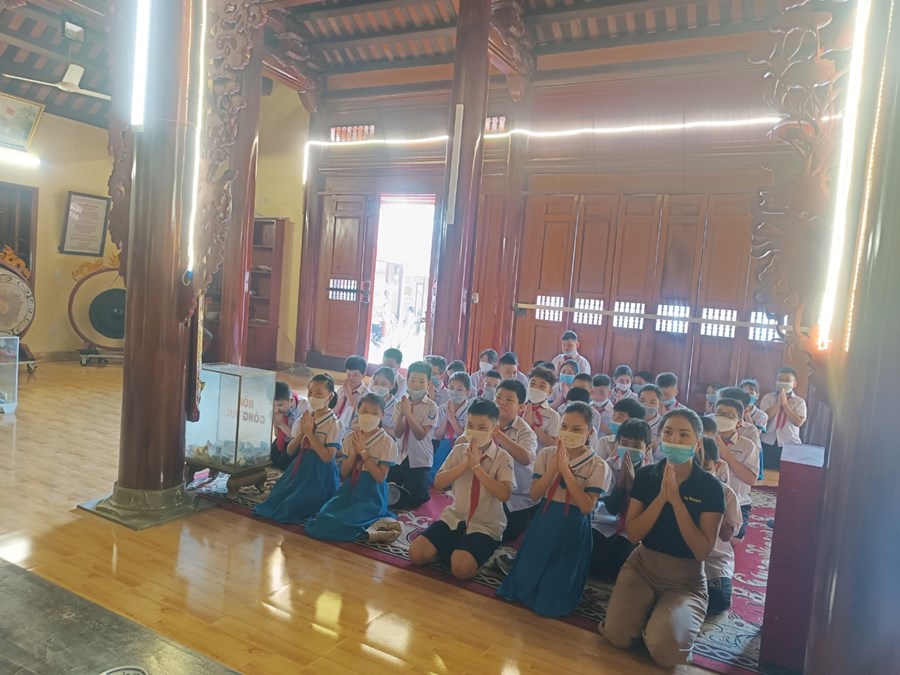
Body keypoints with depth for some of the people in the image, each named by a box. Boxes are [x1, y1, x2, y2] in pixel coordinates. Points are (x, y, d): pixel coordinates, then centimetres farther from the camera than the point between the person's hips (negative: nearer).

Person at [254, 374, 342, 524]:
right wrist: (302, 432, -11)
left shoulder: (333, 424, -13)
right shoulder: (305, 419, 7)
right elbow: (290, 451, 7)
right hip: (300, 468, 7)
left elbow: (327, 457, -22)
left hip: (320, 474, -7)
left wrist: (310, 433, -19)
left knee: (292, 508, -14)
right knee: (276, 499, -3)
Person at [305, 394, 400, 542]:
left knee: (340, 522, -26)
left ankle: (374, 525, -7)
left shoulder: (387, 442, -9)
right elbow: (344, 473, 3)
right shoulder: (351, 438, 5)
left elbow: (380, 477, -15)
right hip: (350, 490, 6)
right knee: (323, 517, -18)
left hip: (371, 496, -6)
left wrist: (363, 452, -16)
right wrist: (354, 452, -13)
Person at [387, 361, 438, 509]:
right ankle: (402, 490, 35)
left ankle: (424, 495, 32)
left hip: (420, 459, -3)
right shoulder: (401, 403, 0)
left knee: (414, 500, -2)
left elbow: (421, 435, -17)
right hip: (400, 456, 4)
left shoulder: (431, 407, -11)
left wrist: (408, 413, -23)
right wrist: (401, 414, -23)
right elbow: (397, 433, -6)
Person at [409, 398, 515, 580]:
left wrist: (477, 466, -23)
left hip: (485, 526, -4)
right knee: (416, 553, -14)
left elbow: (504, 494, -23)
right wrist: (465, 464, -18)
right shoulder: (459, 450, 3)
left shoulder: (503, 457, -8)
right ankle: (452, 549, 8)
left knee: (461, 568, -29)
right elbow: (438, 483, -5)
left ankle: (482, 554, 1)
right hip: (454, 518, 4)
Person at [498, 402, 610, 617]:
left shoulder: (597, 466, -10)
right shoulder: (546, 454, -2)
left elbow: (587, 506, -19)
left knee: (550, 600, 0)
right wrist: (554, 466, -20)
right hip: (543, 524, 3)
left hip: (573, 531, -3)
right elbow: (534, 494, -7)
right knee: (523, 581, 3)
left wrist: (566, 470, -24)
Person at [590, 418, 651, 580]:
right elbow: (612, 508, -13)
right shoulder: (609, 466, -5)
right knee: (588, 556, -25)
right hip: (604, 525, 1)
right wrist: (621, 478, -23)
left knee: (618, 559, -28)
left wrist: (631, 480, -24)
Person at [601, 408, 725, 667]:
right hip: (642, 565, 2)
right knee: (616, 636, -17)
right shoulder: (646, 475, -5)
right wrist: (661, 497, -22)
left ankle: (662, 616, 9)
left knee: (665, 650, -24)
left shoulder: (710, 487, -13)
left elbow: (702, 551, -17)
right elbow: (632, 534, -9)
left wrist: (676, 500, -26)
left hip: (686, 579, -2)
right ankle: (649, 610, 13)